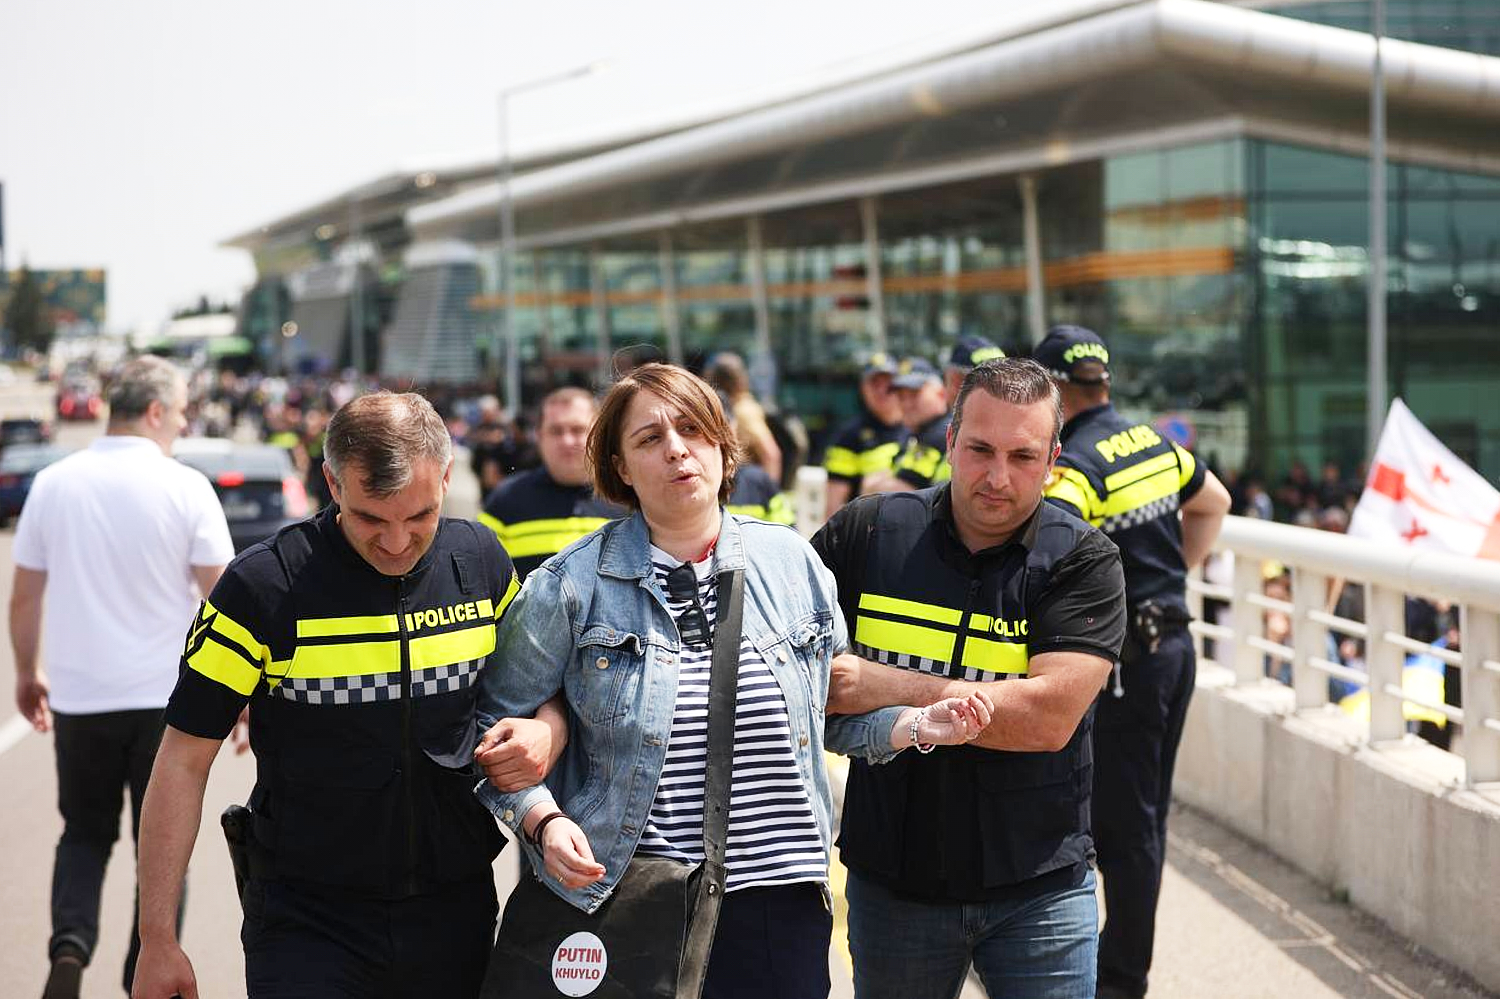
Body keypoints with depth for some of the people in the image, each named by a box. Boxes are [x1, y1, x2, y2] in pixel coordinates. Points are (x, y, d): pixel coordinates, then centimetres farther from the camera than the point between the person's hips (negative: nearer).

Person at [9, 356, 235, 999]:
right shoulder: (185, 488, -9)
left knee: (85, 834, 18)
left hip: (78, 698, 2)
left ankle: (70, 944, -4)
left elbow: (24, 594, 6)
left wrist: (26, 673, 20)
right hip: (166, 699, -2)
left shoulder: (54, 483, 0)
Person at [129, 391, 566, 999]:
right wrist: (157, 939, -9)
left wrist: (545, 731, -9)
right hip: (306, 920, -3)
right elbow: (184, 761, -8)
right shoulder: (263, 585, -13)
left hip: (458, 909, 4)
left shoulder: (481, 562, -2)